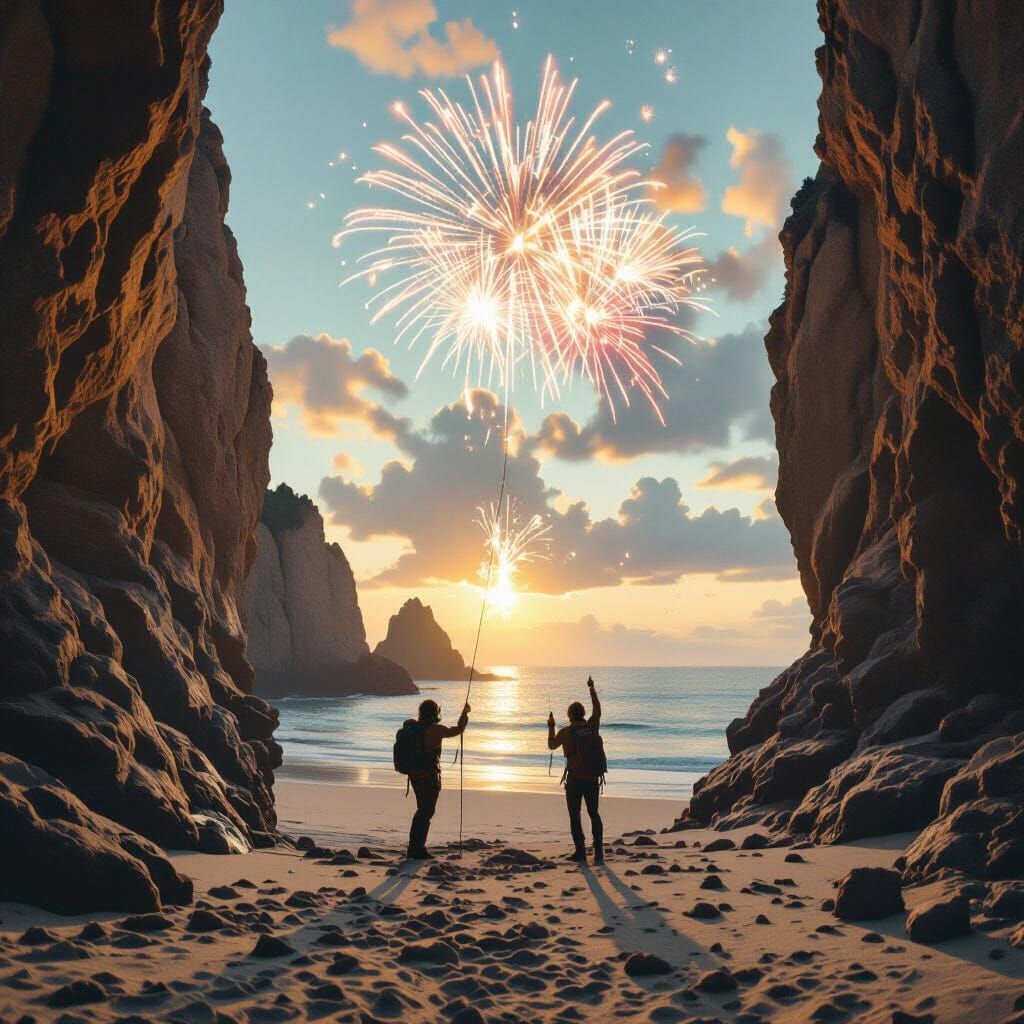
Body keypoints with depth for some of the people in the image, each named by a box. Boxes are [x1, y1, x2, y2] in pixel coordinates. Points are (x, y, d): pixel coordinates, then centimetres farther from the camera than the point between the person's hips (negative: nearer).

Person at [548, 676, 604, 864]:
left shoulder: (566, 732, -8)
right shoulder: (592, 726, 0)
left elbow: (551, 745, 9)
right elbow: (597, 709, 19)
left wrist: (551, 727, 22)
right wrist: (592, 689, 28)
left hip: (574, 779, -3)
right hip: (593, 778, 3)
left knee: (575, 815, 7)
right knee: (594, 814, 13)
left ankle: (581, 851, 3)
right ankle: (599, 851, 3)